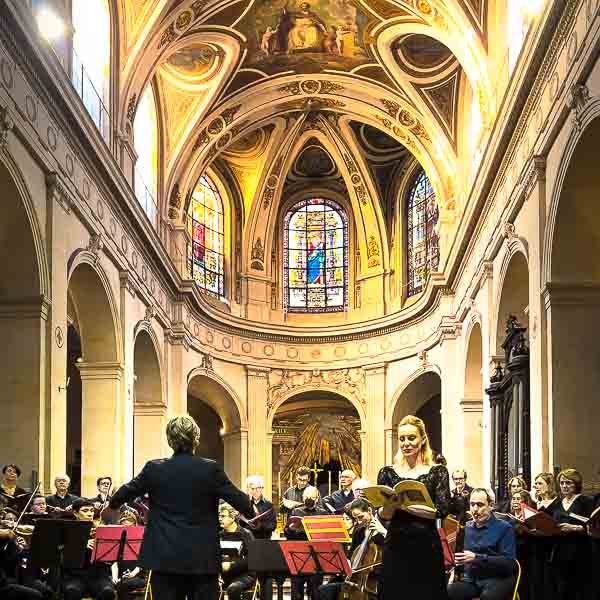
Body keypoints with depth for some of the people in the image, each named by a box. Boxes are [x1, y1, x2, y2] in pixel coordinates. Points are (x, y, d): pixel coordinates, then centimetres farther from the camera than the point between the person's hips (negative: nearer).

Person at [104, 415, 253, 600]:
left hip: (165, 557, 1)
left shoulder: (153, 468, -2)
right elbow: (237, 498, -1)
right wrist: (251, 514, 21)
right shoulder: (211, 469, -7)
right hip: (202, 557, -1)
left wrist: (112, 505, 34)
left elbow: (127, 491, 12)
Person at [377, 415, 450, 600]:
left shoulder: (437, 472, 2)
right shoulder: (388, 473, 7)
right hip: (396, 546, 1)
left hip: (427, 546, -1)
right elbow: (383, 514, 1)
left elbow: (443, 510, -9)